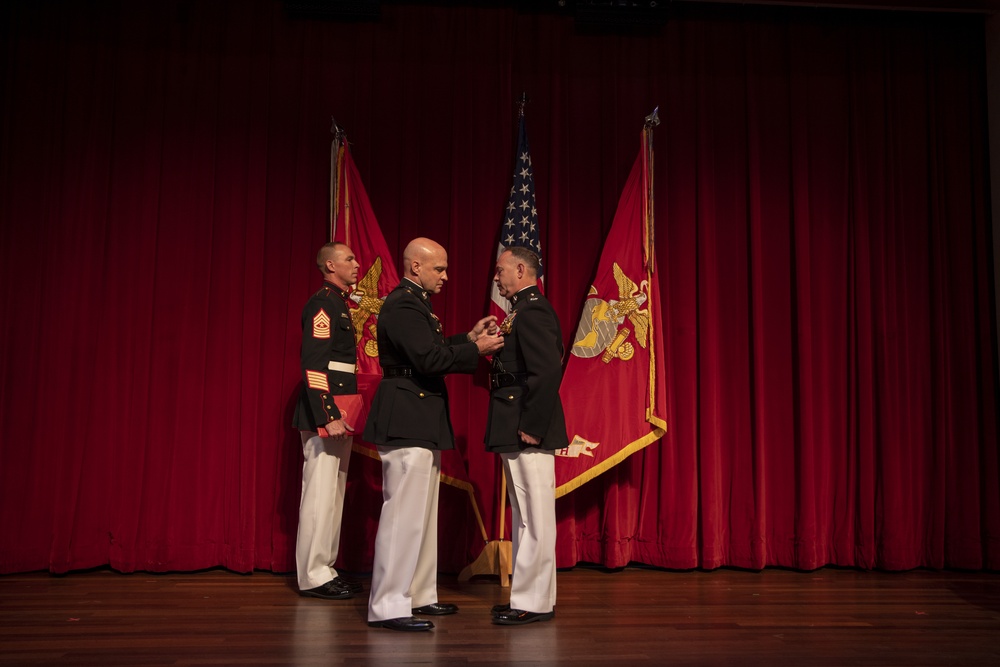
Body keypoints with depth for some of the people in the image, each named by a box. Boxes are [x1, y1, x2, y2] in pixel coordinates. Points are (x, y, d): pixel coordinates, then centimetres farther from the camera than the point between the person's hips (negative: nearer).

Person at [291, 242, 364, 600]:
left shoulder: (338, 303, 18)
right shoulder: (322, 304, -11)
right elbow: (313, 365, -20)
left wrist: (342, 414, 15)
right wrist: (329, 417, -24)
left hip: (339, 410, 10)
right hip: (325, 411, -10)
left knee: (334, 491, 13)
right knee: (320, 490, -5)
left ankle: (325, 568, 22)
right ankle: (313, 576, 4)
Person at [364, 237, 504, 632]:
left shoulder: (414, 303, 18)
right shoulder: (403, 305, -16)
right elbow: (429, 359, -24)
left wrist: (468, 339, 9)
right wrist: (476, 350, -14)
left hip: (420, 422, 11)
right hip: (406, 421, -11)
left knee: (422, 513, 16)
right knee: (404, 513, -7)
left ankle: (418, 596, 26)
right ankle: (387, 607, 1)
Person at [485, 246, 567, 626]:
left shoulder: (533, 311, -15)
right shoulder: (524, 310, 17)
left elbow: (547, 371, -24)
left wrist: (531, 427, -22)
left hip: (528, 434, -11)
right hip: (517, 435, 11)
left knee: (534, 519, -2)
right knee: (526, 518, 16)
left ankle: (534, 602, 8)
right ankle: (531, 596, 27)